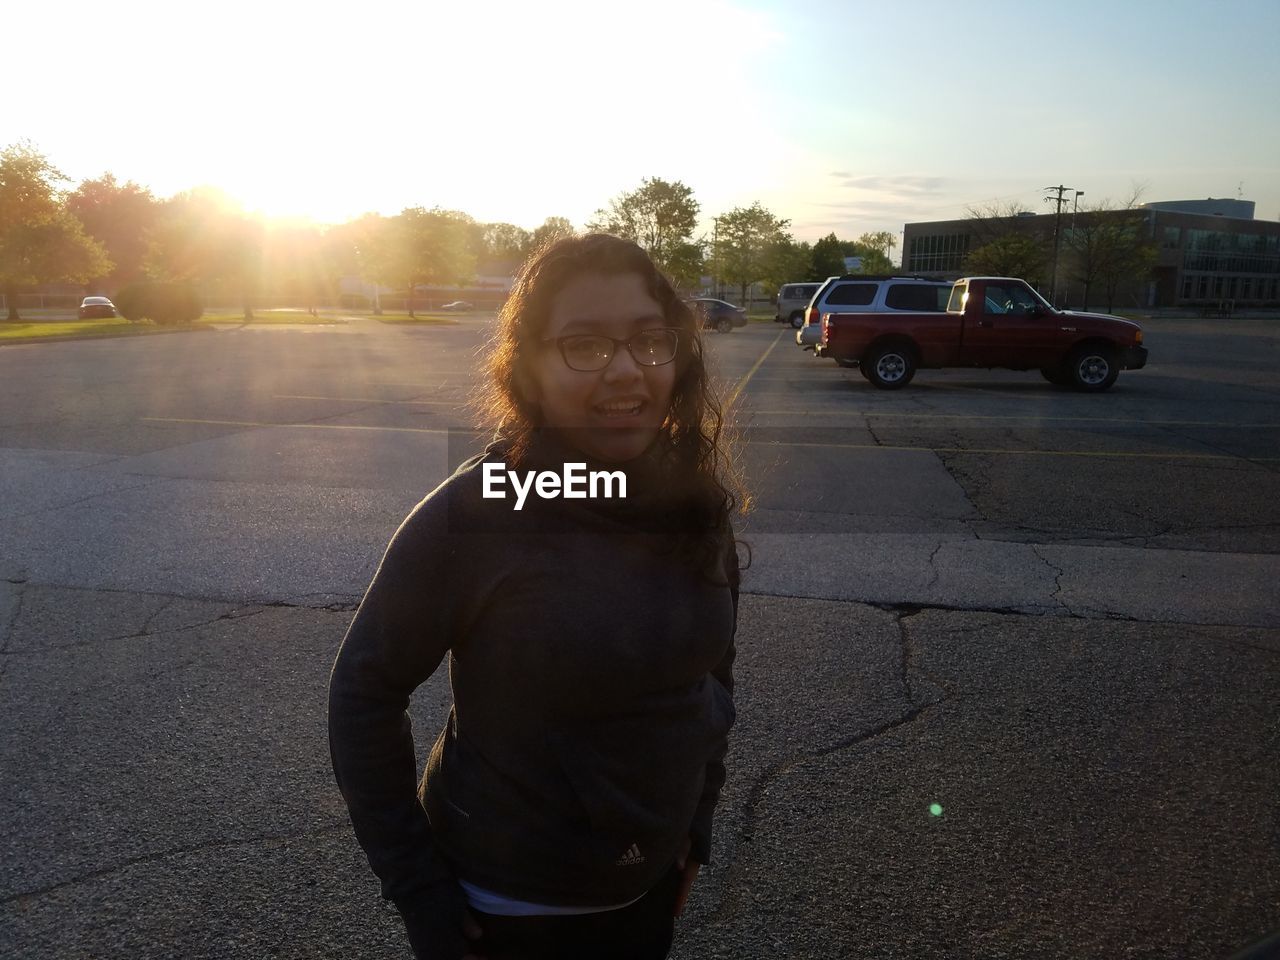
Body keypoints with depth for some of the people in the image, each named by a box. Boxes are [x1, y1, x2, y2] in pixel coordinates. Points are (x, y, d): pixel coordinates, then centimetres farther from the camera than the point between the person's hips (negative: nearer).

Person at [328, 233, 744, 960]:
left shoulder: (696, 504, -10)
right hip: (508, 898, -4)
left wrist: (697, 822, 6)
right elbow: (366, 693, -15)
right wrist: (420, 897, -12)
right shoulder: (473, 514, -23)